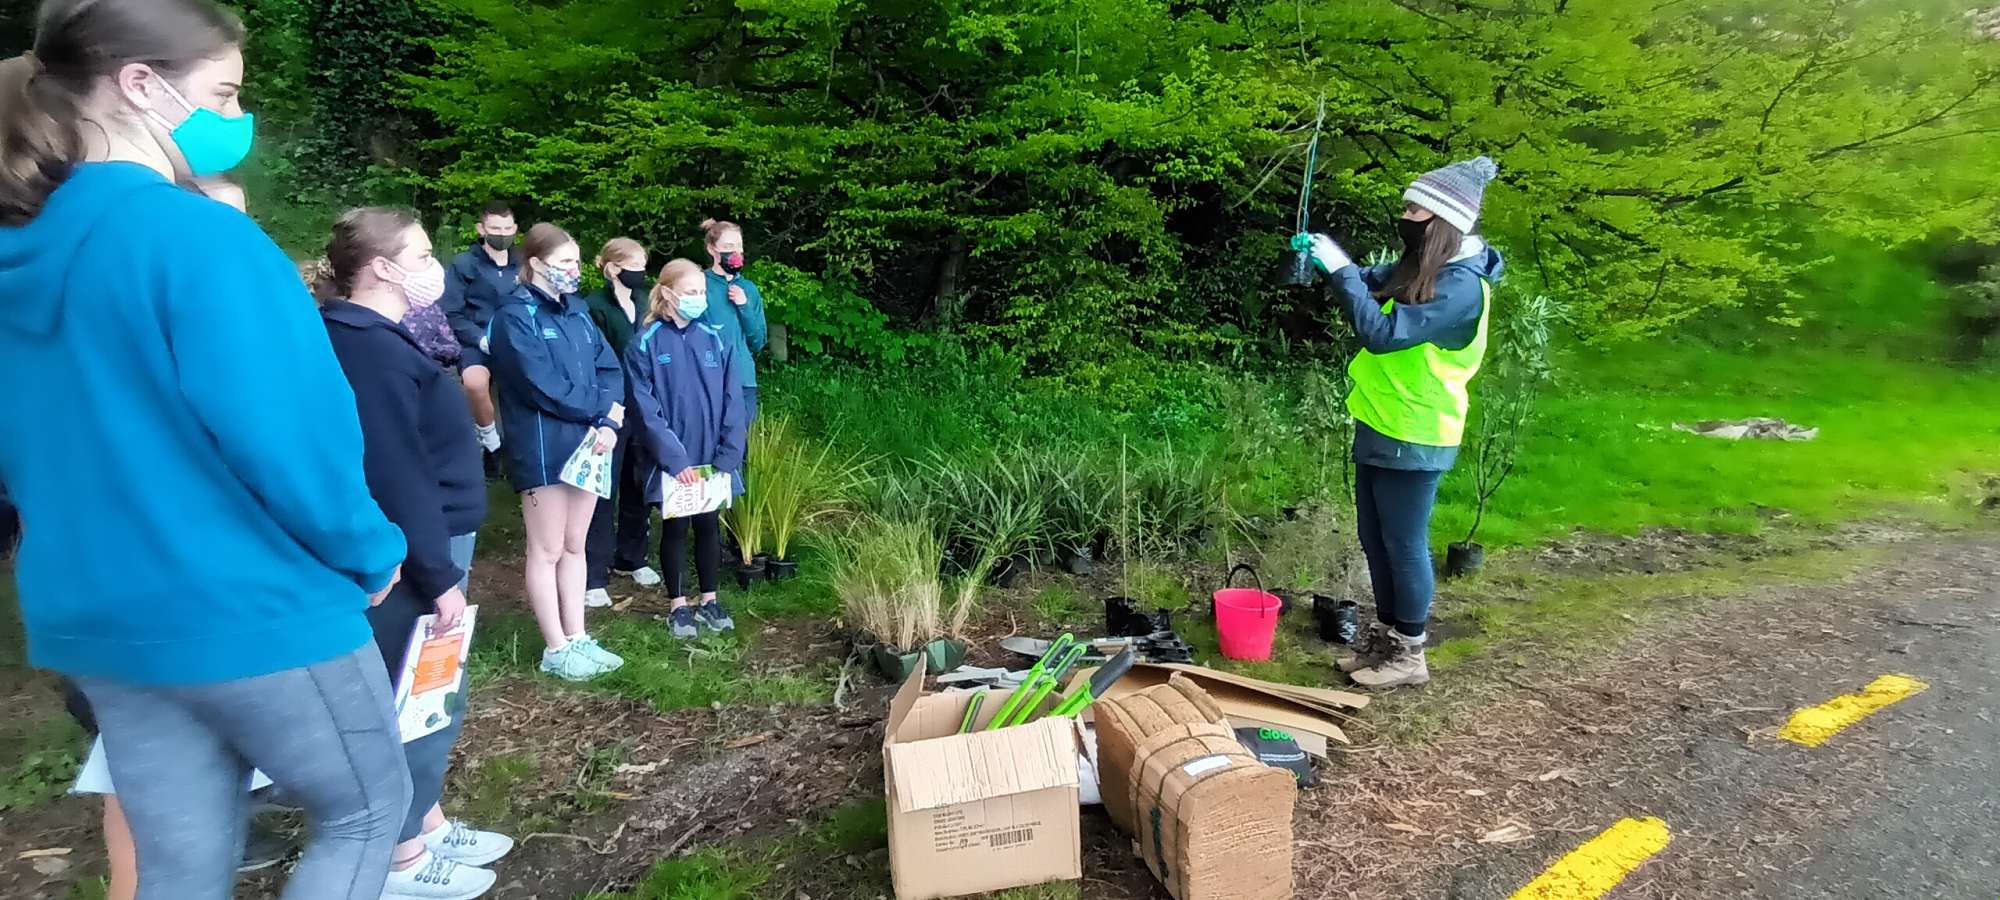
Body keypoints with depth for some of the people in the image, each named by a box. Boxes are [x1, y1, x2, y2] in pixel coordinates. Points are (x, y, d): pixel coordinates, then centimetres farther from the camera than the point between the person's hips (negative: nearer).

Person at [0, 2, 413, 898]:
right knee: (367, 807, 16)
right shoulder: (200, 238, -20)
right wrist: (371, 554, -7)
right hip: (250, 610, -8)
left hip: (95, 616, 8)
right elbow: (287, 439, -22)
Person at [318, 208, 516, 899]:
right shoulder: (372, 350, -19)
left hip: (422, 551, 10)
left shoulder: (376, 341, 13)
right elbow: (397, 479, -23)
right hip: (412, 560, -10)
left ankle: (427, 826, 33)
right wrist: (438, 576, -21)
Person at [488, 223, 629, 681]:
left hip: (585, 444, 7)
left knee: (575, 546, 14)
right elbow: (544, 385, -20)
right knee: (547, 550, 4)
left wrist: (608, 424, -12)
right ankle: (556, 648, 14)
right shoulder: (516, 317, -10)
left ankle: (577, 638, 24)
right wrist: (601, 409, -10)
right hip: (542, 449, -7)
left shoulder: (577, 312, 11)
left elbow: (610, 370, 4)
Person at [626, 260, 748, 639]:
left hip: (712, 458, 3)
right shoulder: (645, 345, -7)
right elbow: (646, 409, -11)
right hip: (670, 460, -3)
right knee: (675, 528, 9)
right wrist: (675, 459, -17)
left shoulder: (716, 340, 1)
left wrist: (728, 457, -9)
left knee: (709, 526, 12)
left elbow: (733, 403, -2)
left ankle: (709, 600, 27)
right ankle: (679, 605, 23)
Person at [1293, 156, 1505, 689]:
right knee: (1375, 540, 16)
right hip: (1379, 427, 9)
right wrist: (1322, 257, 4)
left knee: (1404, 544, 2)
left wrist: (1339, 268, -22)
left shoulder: (1461, 285, -20)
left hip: (1412, 439, -9)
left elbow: (1383, 332, -28)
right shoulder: (1416, 270, 8)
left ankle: (1409, 655, 17)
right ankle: (1386, 638, 31)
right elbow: (1369, 286, 23)